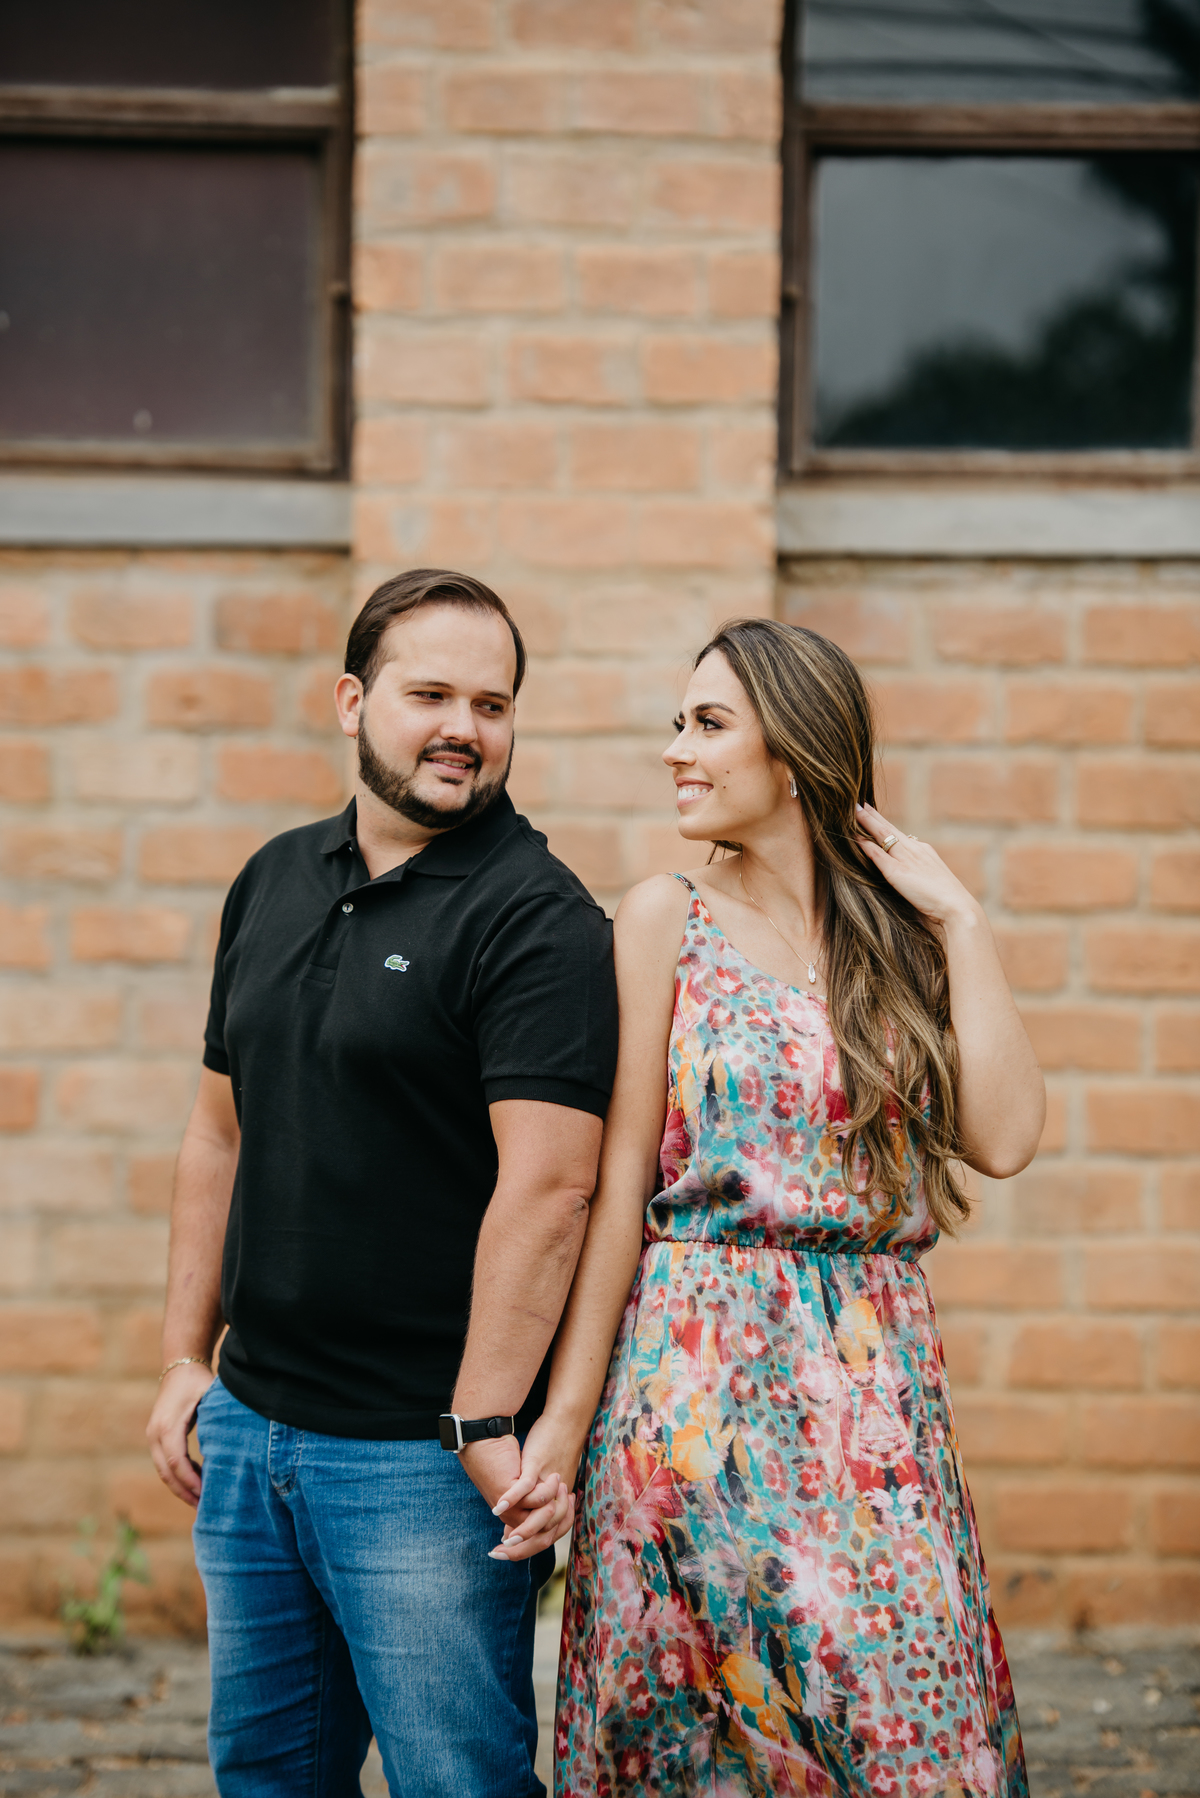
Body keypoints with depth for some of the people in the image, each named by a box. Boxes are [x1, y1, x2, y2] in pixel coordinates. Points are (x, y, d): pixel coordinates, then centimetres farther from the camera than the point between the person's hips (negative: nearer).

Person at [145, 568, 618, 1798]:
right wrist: (187, 1354, 14)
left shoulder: (537, 921, -12)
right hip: (251, 1426, 7)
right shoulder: (275, 883, 11)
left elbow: (545, 1188, -19)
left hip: (425, 1461, -7)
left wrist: (483, 1425, -23)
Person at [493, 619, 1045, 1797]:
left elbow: (1001, 1140, -5)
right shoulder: (670, 919, 1)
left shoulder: (903, 934, 7)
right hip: (698, 1377, -2)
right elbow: (621, 1182, -1)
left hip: (876, 1387, 2)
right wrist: (567, 1412, -5)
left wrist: (960, 922, -3)